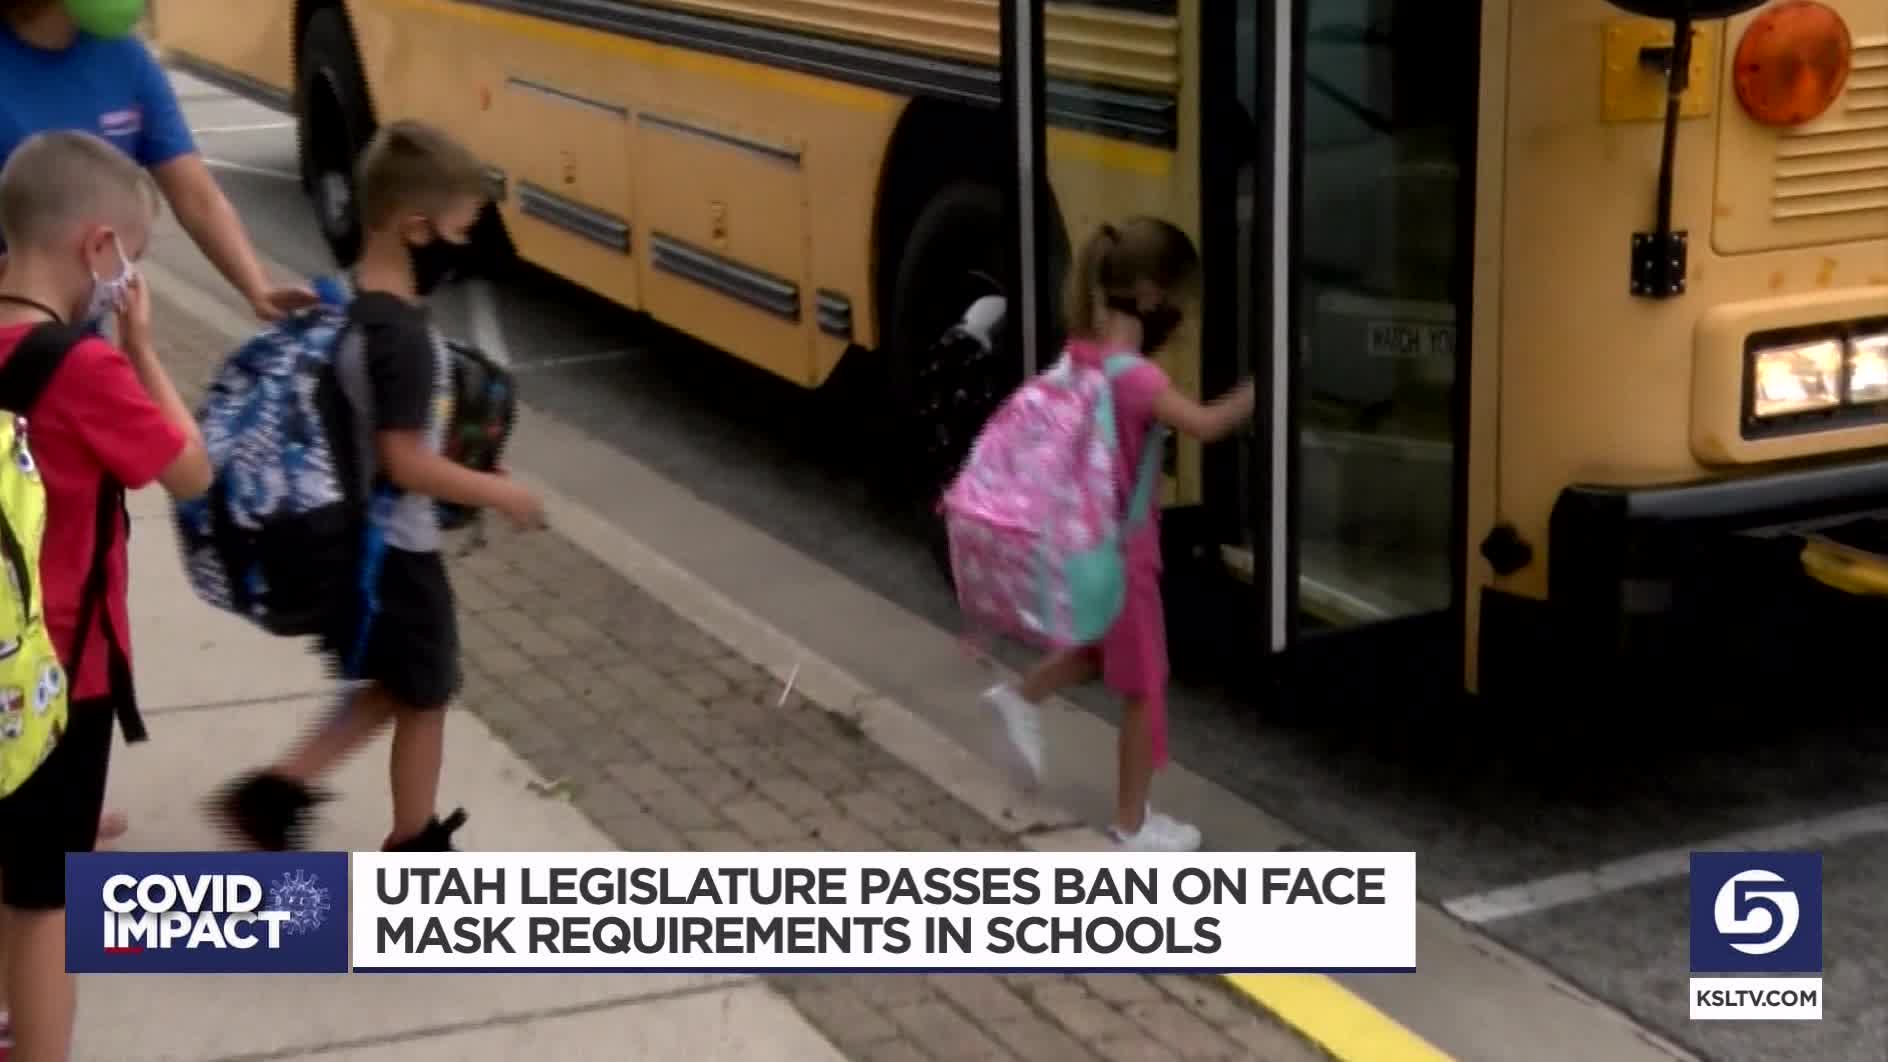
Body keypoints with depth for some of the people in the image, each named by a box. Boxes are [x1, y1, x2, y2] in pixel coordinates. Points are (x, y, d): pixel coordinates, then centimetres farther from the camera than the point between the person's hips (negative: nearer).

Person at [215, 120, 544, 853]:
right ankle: (414, 854, 26)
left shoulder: (352, 303, 2)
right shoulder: (402, 335, -26)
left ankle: (277, 790, 21)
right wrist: (498, 492, -14)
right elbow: (406, 464, -27)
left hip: (358, 538, 9)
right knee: (425, 700, 10)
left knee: (393, 687, 23)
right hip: (397, 549, -9)